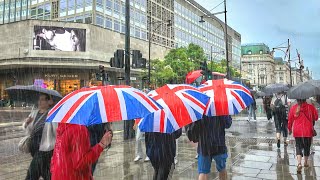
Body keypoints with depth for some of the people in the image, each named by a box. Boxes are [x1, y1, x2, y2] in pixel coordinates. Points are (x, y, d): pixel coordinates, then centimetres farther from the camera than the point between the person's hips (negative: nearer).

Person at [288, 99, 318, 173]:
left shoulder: (293, 108, -6)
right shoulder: (311, 107, -8)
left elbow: (290, 120, 2)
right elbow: (316, 118, 6)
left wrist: (290, 129, 17)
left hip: (297, 131, 0)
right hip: (308, 131, 0)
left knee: (298, 146, 5)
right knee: (307, 147, 17)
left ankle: (299, 163, -14)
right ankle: (306, 163, 31)